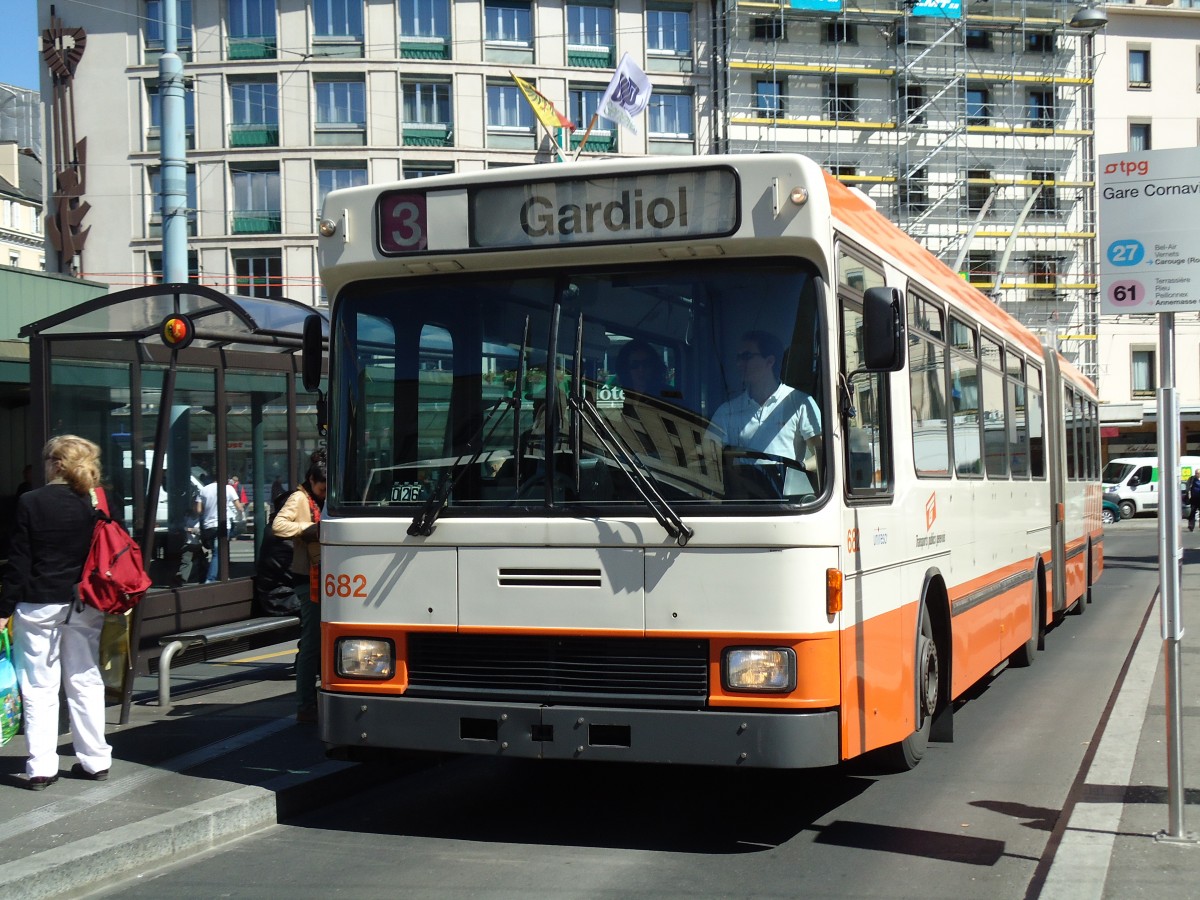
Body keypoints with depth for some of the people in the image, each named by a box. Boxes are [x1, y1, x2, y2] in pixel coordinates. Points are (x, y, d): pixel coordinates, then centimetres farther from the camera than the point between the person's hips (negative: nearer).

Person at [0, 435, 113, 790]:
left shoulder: (30, 502, -8)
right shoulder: (95, 504, 0)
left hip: (38, 606, -3)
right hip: (85, 606, 3)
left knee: (39, 687, 3)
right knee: (87, 682, 11)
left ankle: (41, 767, 2)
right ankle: (95, 761, 16)